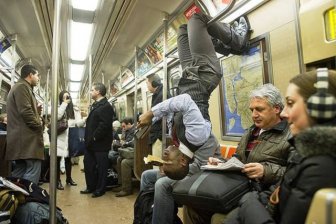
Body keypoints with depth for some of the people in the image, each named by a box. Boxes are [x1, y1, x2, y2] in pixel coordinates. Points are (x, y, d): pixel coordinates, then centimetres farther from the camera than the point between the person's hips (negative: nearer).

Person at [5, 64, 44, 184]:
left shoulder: (20, 87, 25)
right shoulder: (22, 87, -8)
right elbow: (26, 112, -19)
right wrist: (39, 126, -9)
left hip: (21, 137, 11)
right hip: (27, 138, -11)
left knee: (20, 171, 12)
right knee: (33, 170, -11)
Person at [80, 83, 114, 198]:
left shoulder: (106, 106, -15)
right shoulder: (95, 105, 16)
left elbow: (104, 125, -24)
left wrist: (94, 137, -18)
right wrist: (88, 138, 11)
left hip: (100, 143, -10)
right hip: (91, 143, 10)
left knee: (101, 167, 4)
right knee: (88, 165, 17)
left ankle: (100, 189, 19)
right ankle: (91, 187, 32)